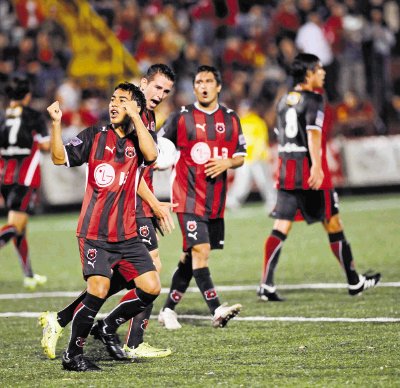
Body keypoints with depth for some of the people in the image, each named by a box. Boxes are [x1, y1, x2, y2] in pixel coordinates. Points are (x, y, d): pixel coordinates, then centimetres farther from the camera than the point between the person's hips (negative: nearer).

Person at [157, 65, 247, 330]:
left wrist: (227, 163, -6)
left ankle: (169, 309, 22)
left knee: (190, 255, 10)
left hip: (216, 199, 4)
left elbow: (240, 156, 14)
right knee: (200, 250, -18)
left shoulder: (230, 119, 10)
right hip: (188, 197, -4)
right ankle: (216, 310, -25)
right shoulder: (181, 117, 0)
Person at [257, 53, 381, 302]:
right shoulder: (313, 99, -8)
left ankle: (266, 285, -11)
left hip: (286, 170, 6)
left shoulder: (284, 101, 15)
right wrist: (317, 166, -33)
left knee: (281, 228, 1)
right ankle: (354, 282, 16)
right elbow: (313, 132, -22)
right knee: (333, 223, 6)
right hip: (310, 172, -6)